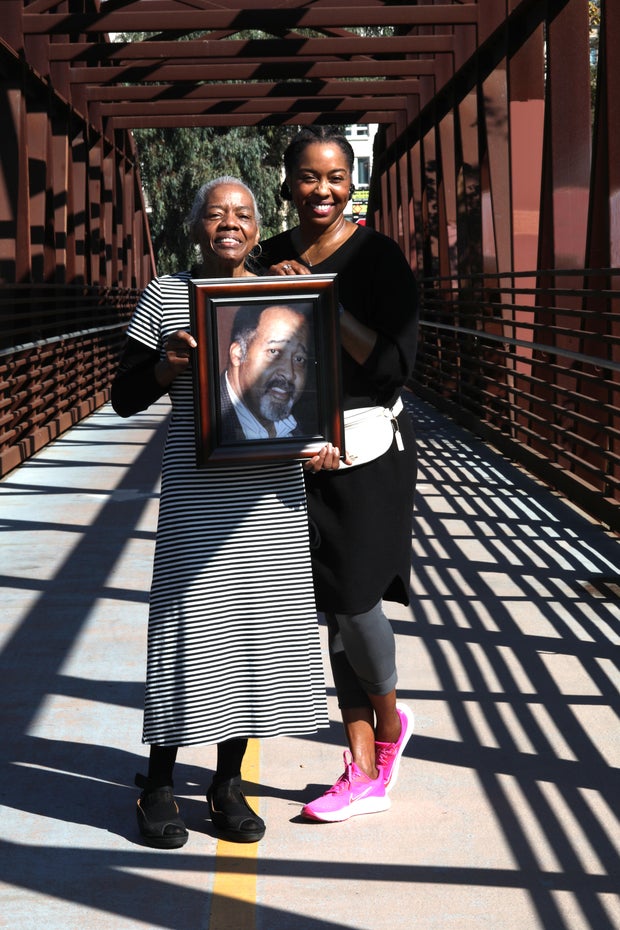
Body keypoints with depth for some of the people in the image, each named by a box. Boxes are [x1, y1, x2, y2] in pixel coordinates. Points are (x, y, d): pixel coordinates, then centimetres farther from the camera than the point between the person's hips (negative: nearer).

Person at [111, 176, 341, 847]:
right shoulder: (165, 297, 1)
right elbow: (123, 399, 3)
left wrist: (321, 440, -3)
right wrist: (163, 368, -17)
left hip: (273, 490, 3)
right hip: (197, 490, -3)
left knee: (259, 623, 6)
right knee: (189, 623, -2)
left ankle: (228, 782, 20)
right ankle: (158, 784, 13)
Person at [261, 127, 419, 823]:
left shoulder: (377, 257, -9)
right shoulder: (275, 256, 8)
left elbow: (395, 364, -17)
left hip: (367, 446, -5)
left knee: (355, 599, -5)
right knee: (331, 606, 7)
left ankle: (390, 720, 27)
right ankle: (364, 774, 17)